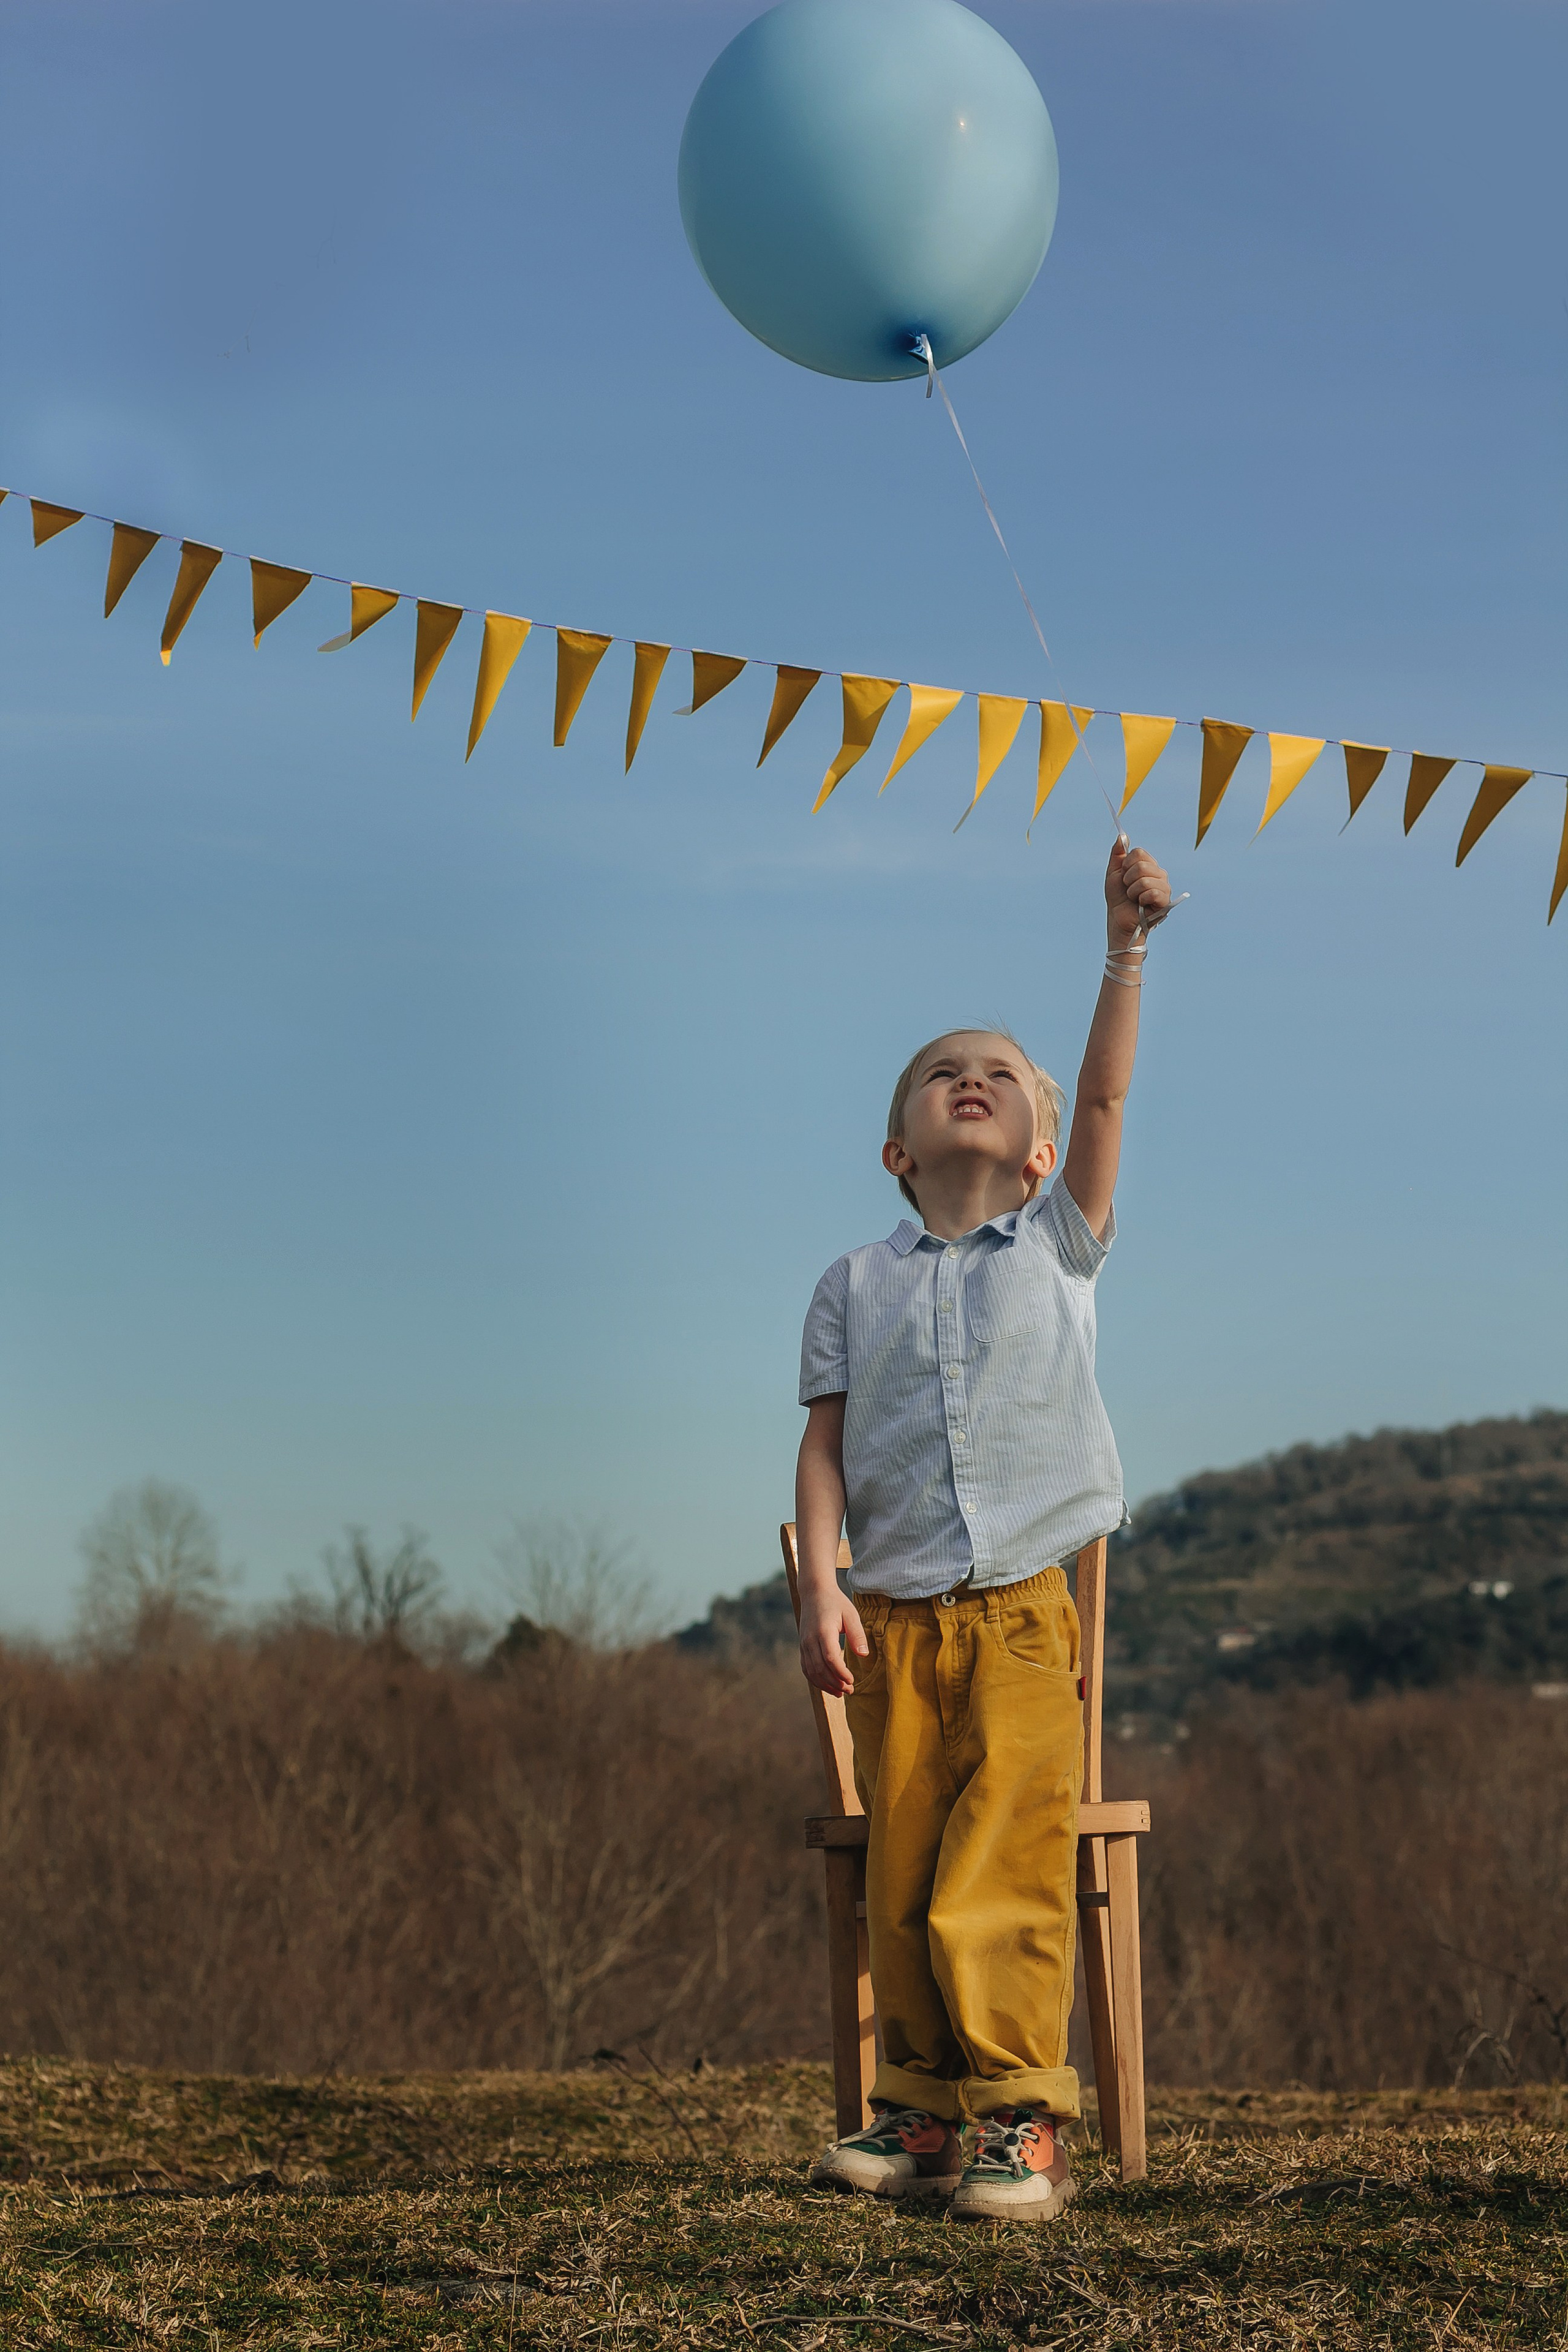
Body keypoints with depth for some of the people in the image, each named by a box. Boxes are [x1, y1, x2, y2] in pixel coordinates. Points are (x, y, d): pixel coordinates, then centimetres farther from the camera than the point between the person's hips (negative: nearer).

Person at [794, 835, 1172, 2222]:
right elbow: (825, 1442, 6)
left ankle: (1023, 2120, -4)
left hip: (1026, 1611, -2)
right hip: (896, 1620, 2)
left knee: (1007, 1871, -10)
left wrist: (1126, 948, -9)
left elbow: (1106, 1096, -1)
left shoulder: (1058, 1246, 11)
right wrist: (820, 1589, -6)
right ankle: (923, 2109, 14)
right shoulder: (858, 1284, 13)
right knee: (903, 1876, 3)